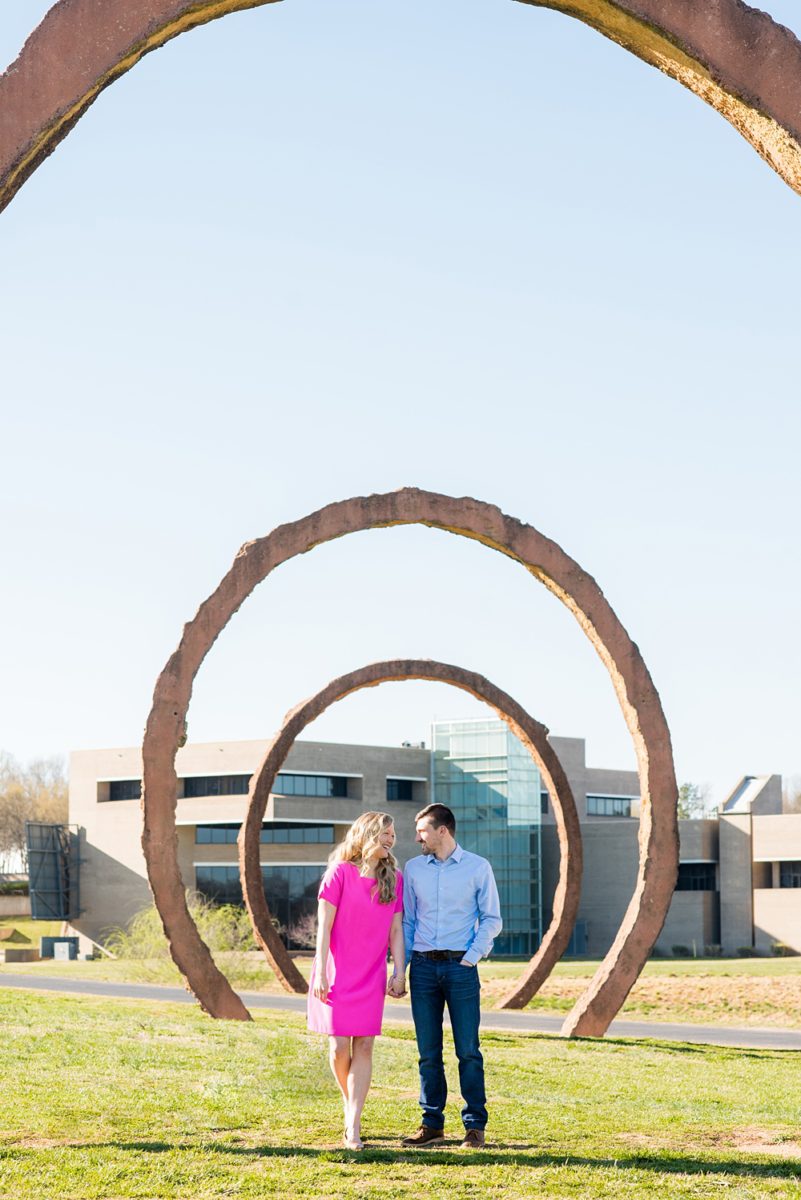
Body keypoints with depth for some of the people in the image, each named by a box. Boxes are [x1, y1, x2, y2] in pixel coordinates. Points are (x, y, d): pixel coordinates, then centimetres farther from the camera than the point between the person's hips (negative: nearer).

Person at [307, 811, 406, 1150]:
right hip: (338, 973, -3)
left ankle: (353, 1128, -4)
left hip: (371, 976, 3)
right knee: (339, 1047, -2)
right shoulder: (340, 873, -7)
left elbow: (396, 930, 8)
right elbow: (323, 926, -8)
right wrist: (321, 973, -12)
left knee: (363, 1046, -4)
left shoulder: (394, 879, 5)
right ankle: (350, 1107, 26)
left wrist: (400, 972, 1)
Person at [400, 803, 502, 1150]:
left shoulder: (478, 868, 1)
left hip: (460, 967, -3)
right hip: (423, 965, 3)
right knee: (428, 1051, 5)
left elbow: (492, 919, 3)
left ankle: (475, 1125, 4)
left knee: (468, 1050, -3)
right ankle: (432, 1123, 12)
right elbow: (407, 921, 13)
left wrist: (471, 957, -8)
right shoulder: (414, 868, 10)